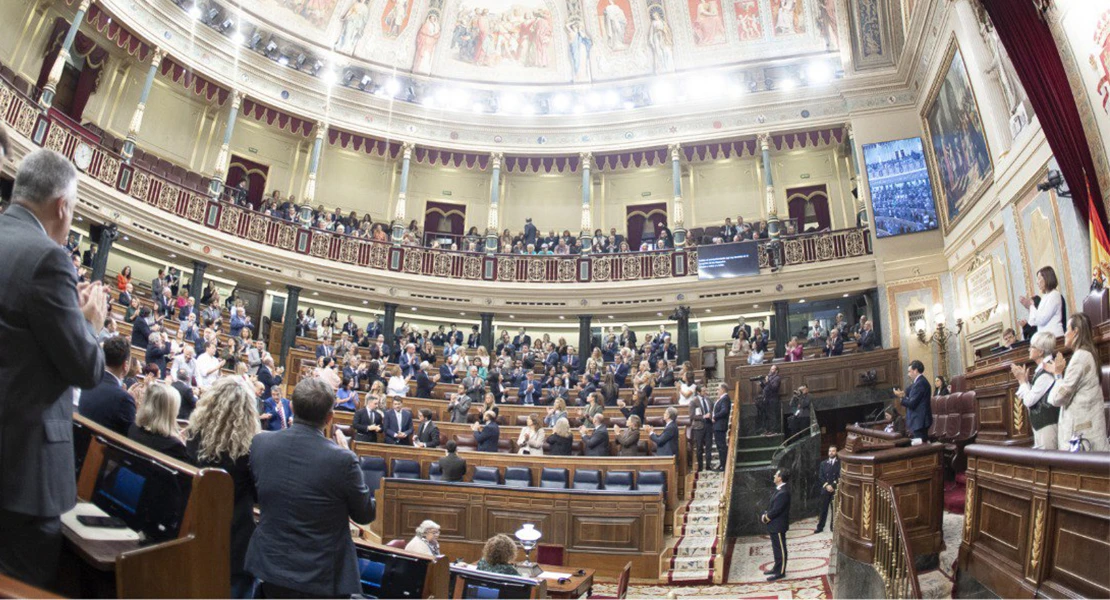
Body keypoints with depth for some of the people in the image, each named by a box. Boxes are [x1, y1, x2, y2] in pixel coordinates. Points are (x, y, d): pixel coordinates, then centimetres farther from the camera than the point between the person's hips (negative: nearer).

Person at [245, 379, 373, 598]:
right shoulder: (342, 459, -26)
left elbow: (256, 495, 8)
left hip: (269, 565, 4)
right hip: (320, 577, -4)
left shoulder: (259, 443, -12)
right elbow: (365, 515, -9)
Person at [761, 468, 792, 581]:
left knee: (780, 549, 4)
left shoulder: (783, 492, -26)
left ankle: (780, 572, 14)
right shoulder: (779, 489, 6)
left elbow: (776, 510, -24)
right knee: (776, 548, 20)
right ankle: (777, 568, 33)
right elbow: (771, 505, 14)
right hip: (774, 525, 10)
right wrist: (765, 515, 2)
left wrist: (765, 518, -11)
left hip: (778, 526, -10)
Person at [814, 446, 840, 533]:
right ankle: (820, 527, 10)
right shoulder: (823, 463, 12)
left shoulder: (840, 463, 2)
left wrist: (833, 486, -12)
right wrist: (827, 485, -9)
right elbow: (820, 477, 6)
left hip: (836, 489, -2)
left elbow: (841, 477, -5)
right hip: (825, 489, 2)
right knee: (823, 509, 5)